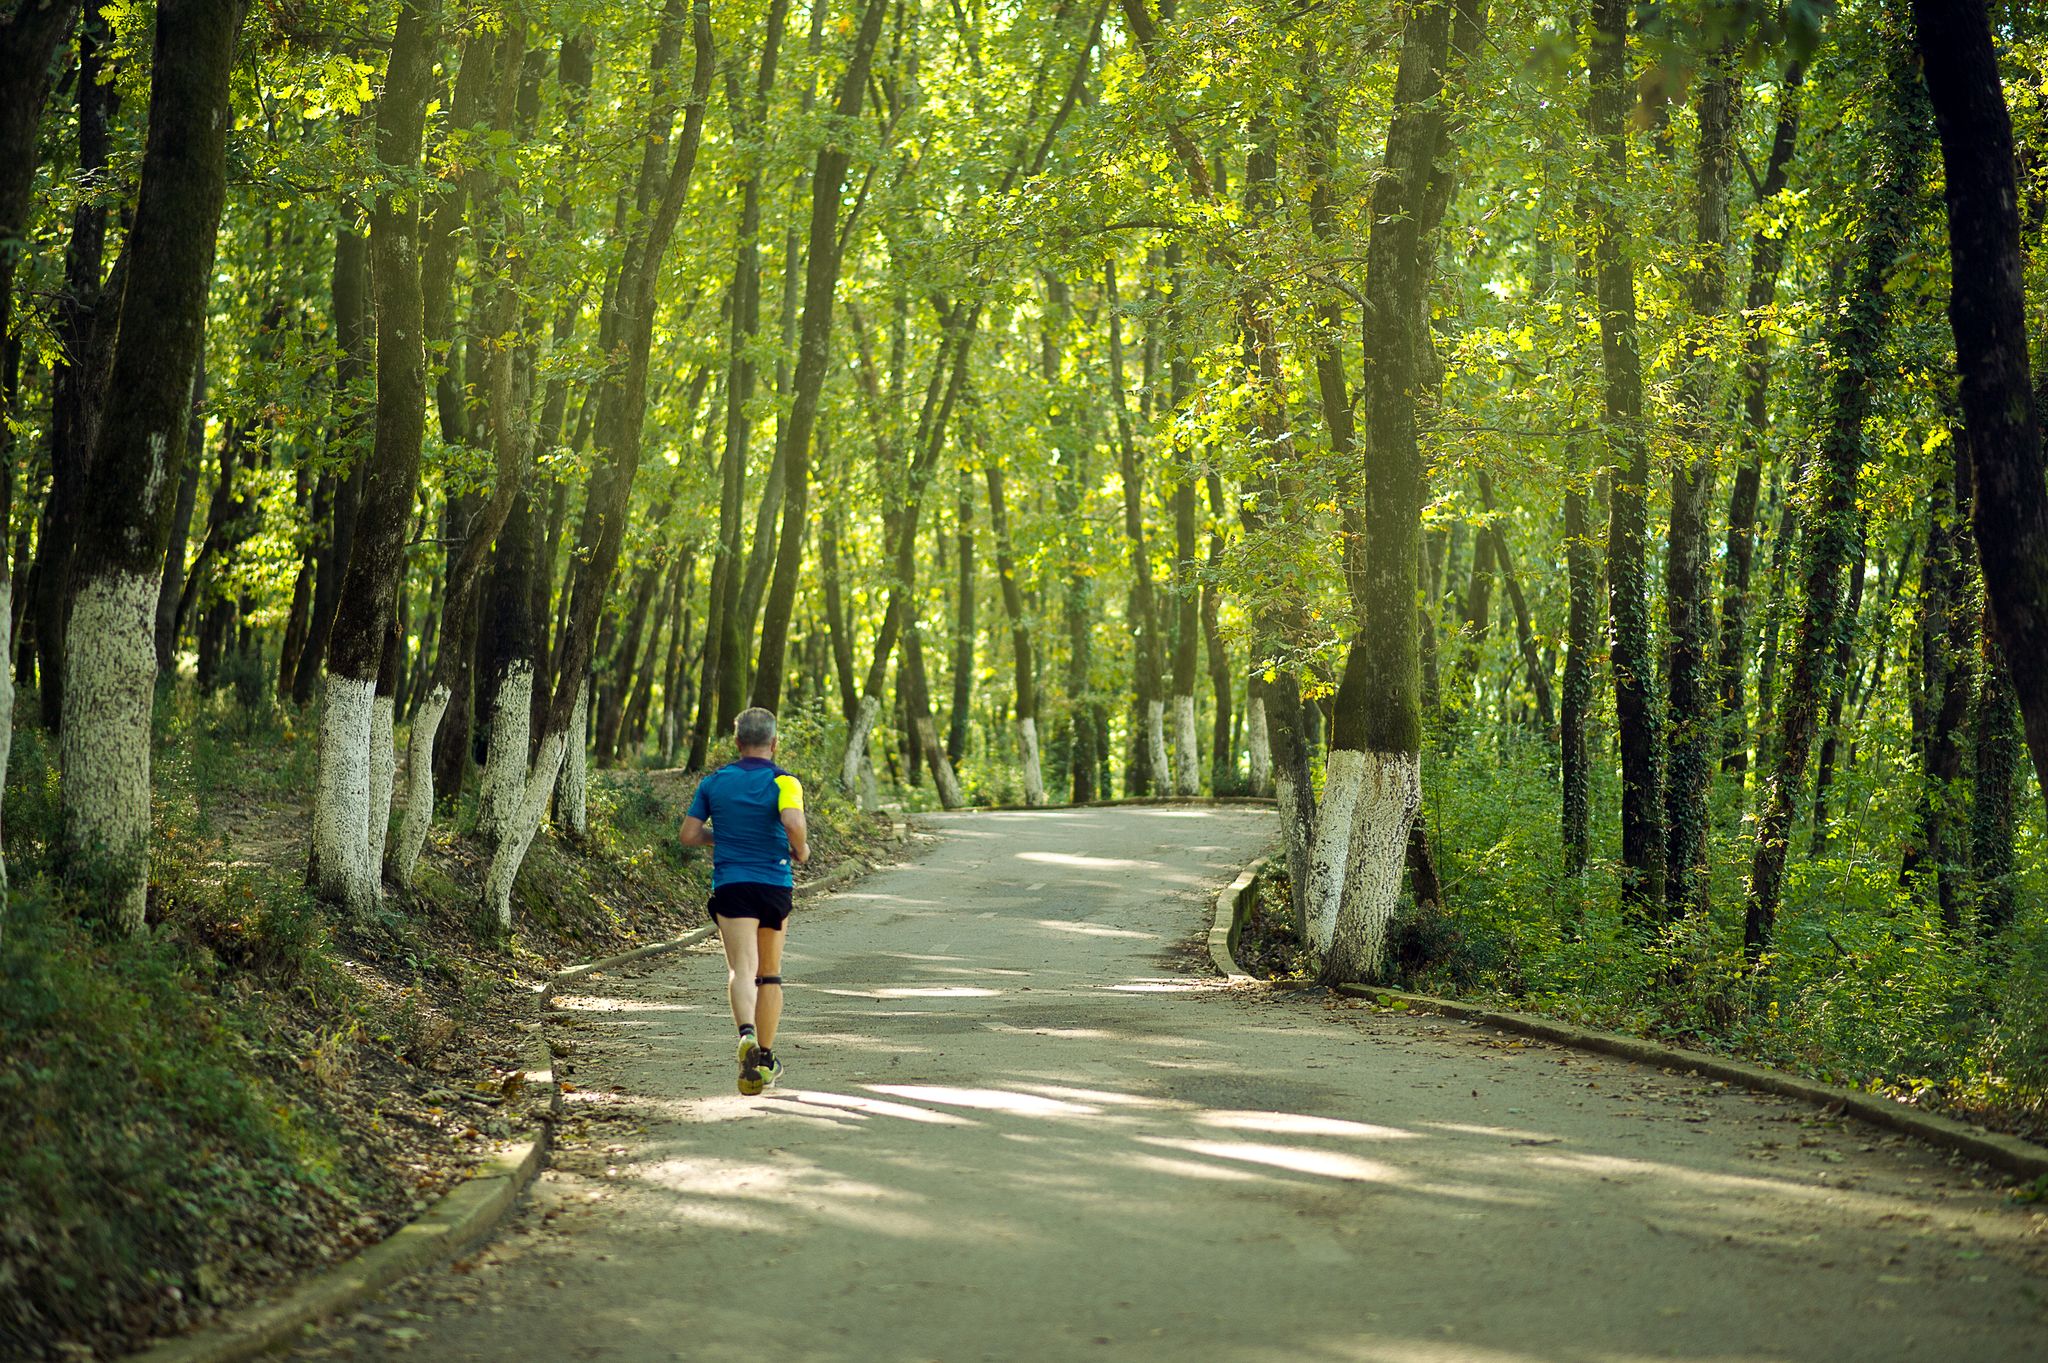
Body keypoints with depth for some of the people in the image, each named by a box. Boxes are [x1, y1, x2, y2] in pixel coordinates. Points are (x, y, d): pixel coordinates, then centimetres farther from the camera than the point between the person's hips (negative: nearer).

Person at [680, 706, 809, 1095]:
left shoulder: (714, 782, 7)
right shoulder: (783, 782, -3)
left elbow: (689, 834, 7)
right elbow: (794, 822, -22)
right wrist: (801, 849, -2)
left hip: (730, 884, 0)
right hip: (774, 884, 0)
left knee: (742, 969, -13)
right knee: (770, 974, 16)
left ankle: (748, 1035, -40)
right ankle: (765, 1058, 22)